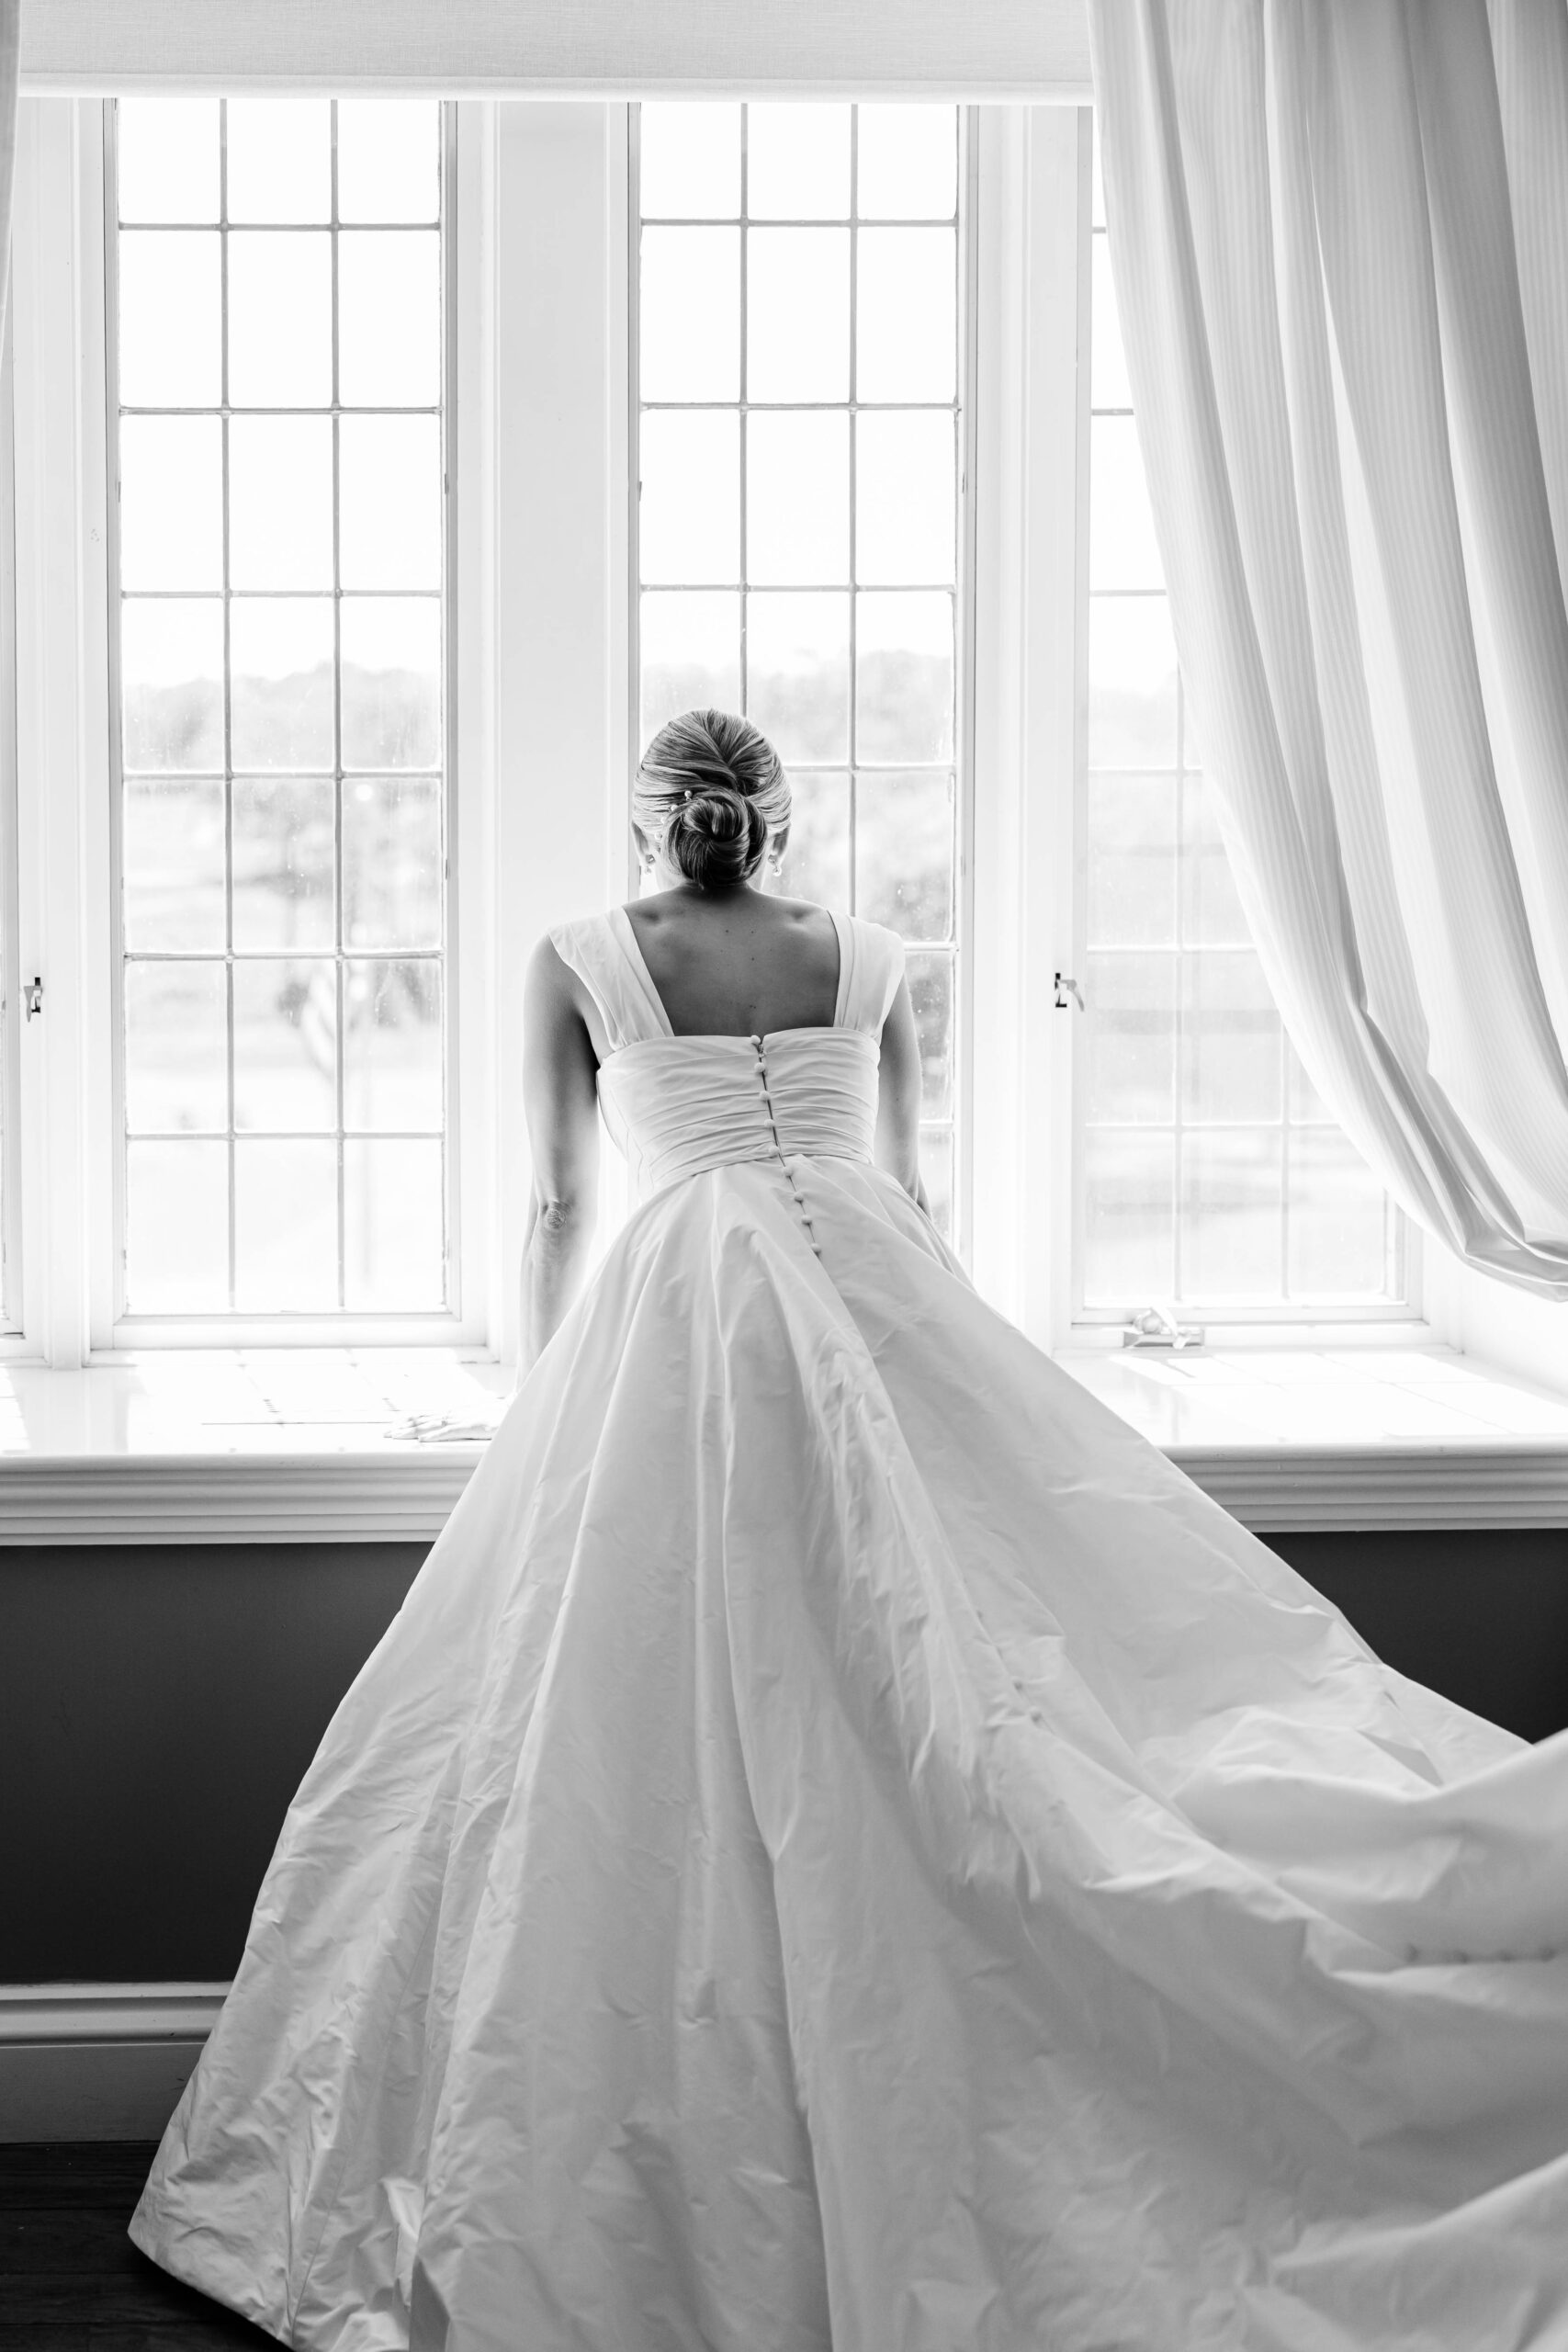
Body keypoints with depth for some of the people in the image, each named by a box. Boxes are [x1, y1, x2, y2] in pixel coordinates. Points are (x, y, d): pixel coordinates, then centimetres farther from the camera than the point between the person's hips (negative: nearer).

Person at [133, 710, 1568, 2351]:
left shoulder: (578, 963, 10)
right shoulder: (865, 960, 16)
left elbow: (558, 1207, 11)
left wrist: (543, 1409, 22)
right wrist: (935, 1357, 34)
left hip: (679, 1302, -2)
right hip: (868, 1279, 3)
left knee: (673, 1722, 0)